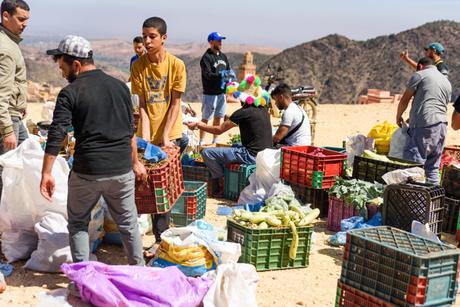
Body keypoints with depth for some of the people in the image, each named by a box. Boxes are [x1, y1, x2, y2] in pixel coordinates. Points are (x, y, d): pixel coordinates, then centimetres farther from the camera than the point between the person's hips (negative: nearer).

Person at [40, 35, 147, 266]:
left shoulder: (70, 93, -8)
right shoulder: (120, 86, 7)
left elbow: (56, 136, -14)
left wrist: (46, 173, -9)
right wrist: (135, 162, 23)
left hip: (87, 172, -4)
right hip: (122, 169, 4)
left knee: (78, 223, 15)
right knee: (128, 222, 16)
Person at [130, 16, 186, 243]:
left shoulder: (176, 65, -7)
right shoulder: (138, 66, -1)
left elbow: (175, 104, -6)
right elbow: (142, 104, -2)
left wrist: (165, 137, -13)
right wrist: (145, 136, -12)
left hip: (170, 134, -2)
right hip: (147, 135, 2)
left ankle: (161, 238, 9)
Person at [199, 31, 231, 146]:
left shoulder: (223, 56, 14)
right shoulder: (206, 57, -10)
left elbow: (228, 71, 19)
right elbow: (207, 74, -20)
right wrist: (221, 75, -33)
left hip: (221, 92, 7)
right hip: (210, 93, -7)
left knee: (218, 117, 15)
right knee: (205, 118, -1)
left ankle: (215, 140, 26)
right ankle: (201, 142, 5)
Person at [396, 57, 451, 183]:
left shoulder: (419, 75, 3)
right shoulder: (447, 82, 24)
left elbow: (404, 100, 2)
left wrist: (398, 116, 19)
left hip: (424, 125, -7)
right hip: (442, 125, 8)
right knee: (433, 167, 12)